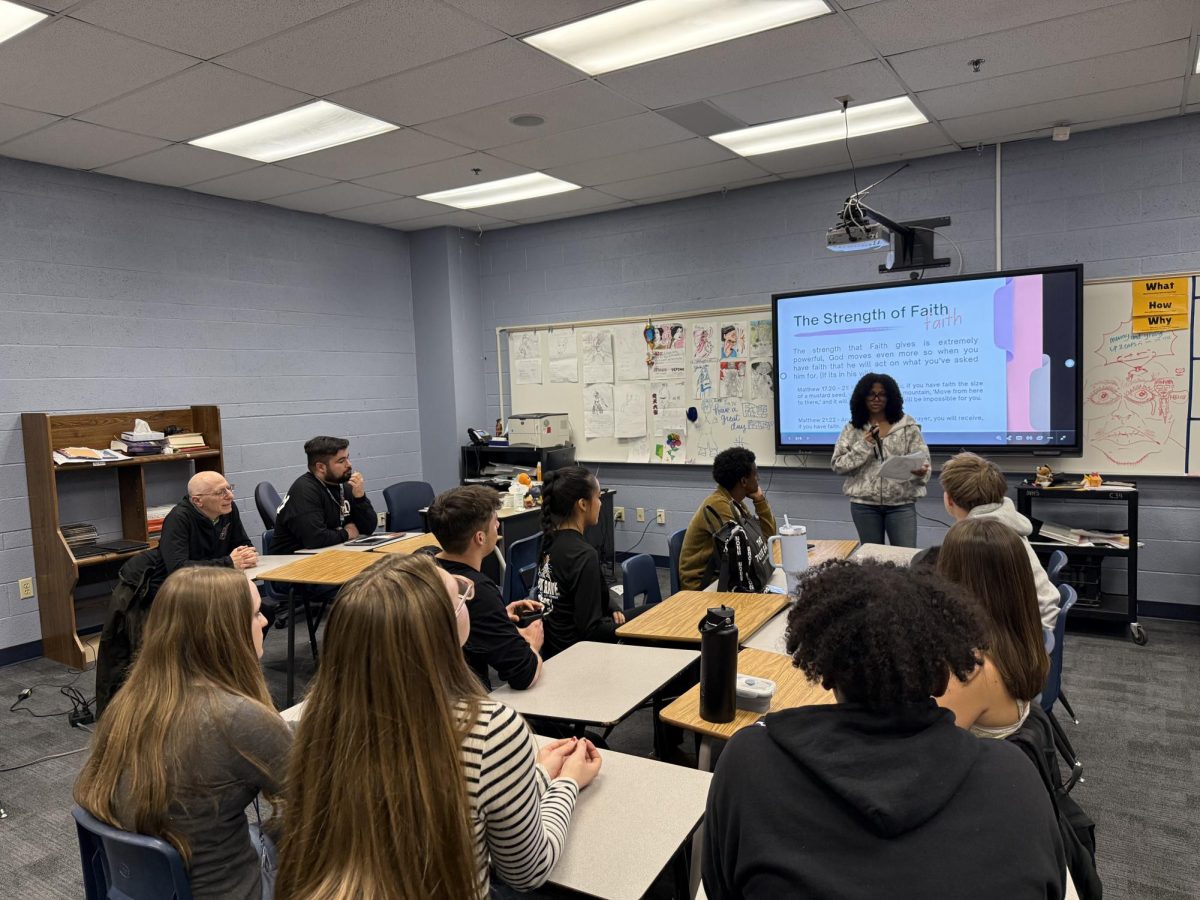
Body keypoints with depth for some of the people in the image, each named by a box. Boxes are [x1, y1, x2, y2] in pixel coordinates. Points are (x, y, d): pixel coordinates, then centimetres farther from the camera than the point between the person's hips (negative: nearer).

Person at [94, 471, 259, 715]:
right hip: (140, 592, -6)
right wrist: (228, 562, -37)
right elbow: (178, 567, -40)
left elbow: (245, 547, -1)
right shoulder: (179, 518, -29)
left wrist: (248, 556, -25)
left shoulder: (229, 512, -10)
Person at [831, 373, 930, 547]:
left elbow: (922, 460, -3)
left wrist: (920, 471, -27)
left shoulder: (908, 426, 1)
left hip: (901, 503, -1)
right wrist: (863, 446, -13)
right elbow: (838, 465, -1)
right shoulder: (852, 429, 4)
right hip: (864, 504, 1)